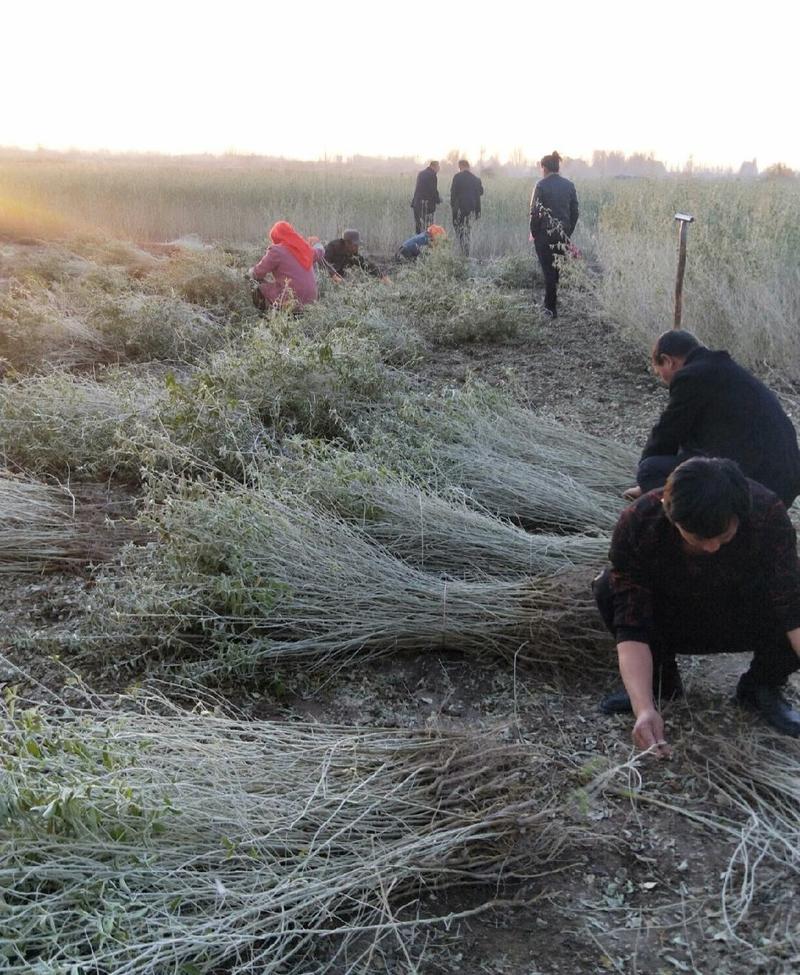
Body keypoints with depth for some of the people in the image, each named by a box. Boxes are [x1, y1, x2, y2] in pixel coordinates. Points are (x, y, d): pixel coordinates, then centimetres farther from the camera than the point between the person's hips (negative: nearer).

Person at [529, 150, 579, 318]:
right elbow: (575, 211, 7)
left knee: (548, 270, 1)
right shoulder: (569, 185, 4)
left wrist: (533, 232, -1)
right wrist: (569, 232, 15)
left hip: (544, 234, -4)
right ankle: (553, 301, 26)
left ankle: (551, 308, 1)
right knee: (559, 268, 17)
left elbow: (535, 211, -11)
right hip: (563, 234, 4)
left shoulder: (541, 185, -10)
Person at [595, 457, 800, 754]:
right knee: (609, 588, -29)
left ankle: (761, 687, 0)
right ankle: (660, 679, -3)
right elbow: (632, 625, -36)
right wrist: (644, 708, -47)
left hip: (743, 620, 0)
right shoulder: (635, 525, -34)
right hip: (673, 619, 0)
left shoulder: (768, 514, -32)